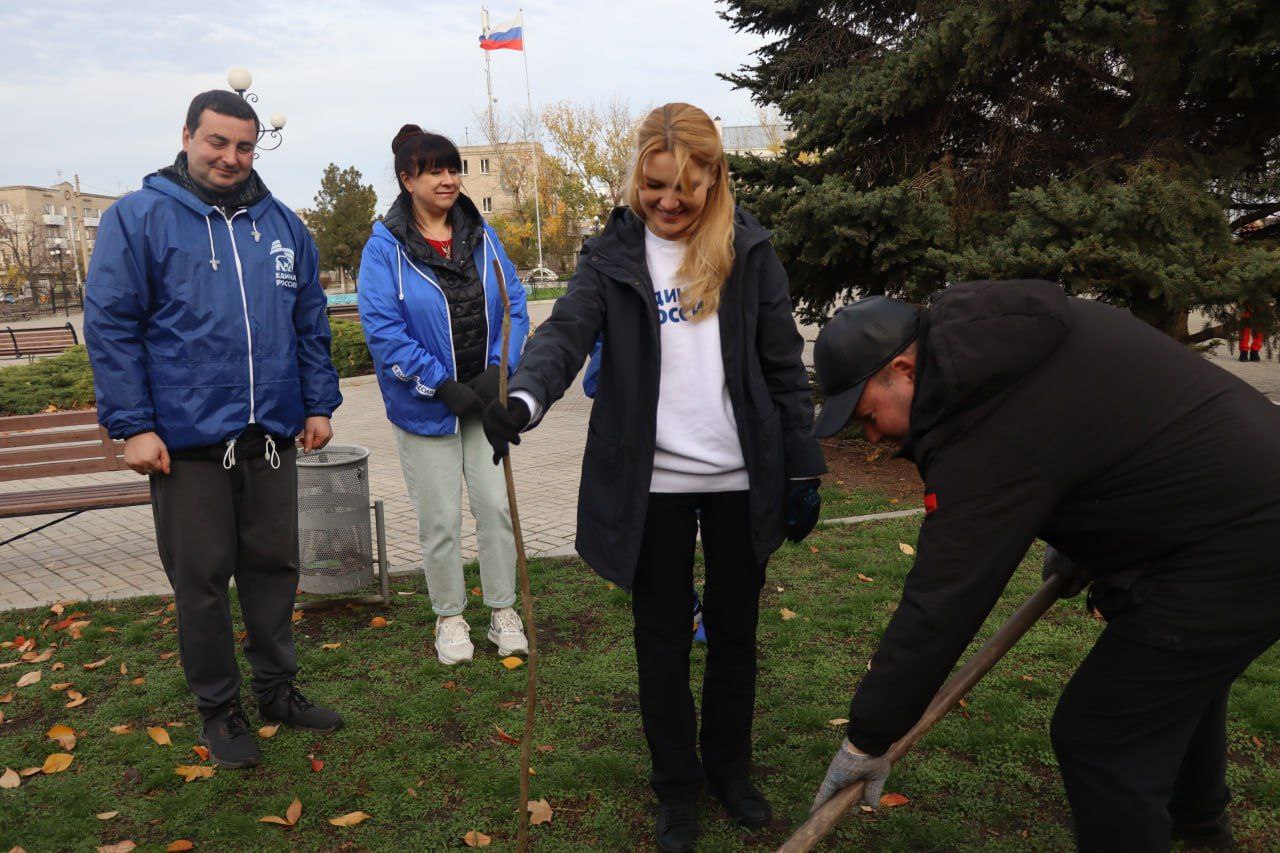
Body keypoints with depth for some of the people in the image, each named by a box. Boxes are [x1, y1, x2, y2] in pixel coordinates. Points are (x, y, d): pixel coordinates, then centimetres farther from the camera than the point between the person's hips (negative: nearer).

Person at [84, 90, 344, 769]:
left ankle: (277, 688, 30)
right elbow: (110, 326, -6)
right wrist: (132, 425, -11)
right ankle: (219, 708, 23)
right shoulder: (137, 218, -3)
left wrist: (318, 403, 8)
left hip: (271, 434, 4)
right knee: (201, 579, 6)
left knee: (274, 566, 13)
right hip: (186, 441, -4)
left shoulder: (281, 224, 10)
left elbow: (311, 322, 14)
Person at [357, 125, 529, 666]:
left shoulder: (482, 235, 4)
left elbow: (513, 303, 2)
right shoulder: (385, 247, -8)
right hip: (425, 405, -3)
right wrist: (443, 385, -18)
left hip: (486, 396, 3)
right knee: (440, 519, 7)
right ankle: (449, 617, 26)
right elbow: (383, 328, -14)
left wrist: (498, 371, -11)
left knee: (497, 504, 5)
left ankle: (503, 611, 22)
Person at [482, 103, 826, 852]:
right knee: (663, 638, 10)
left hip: (741, 479, 1)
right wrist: (522, 401, -35)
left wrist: (804, 470, 0)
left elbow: (784, 365, 3)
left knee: (735, 631, 15)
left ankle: (731, 767, 36)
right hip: (653, 482, -1)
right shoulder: (612, 255, 0)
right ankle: (677, 787, 29)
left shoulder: (749, 249, 2)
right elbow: (566, 334, -15)